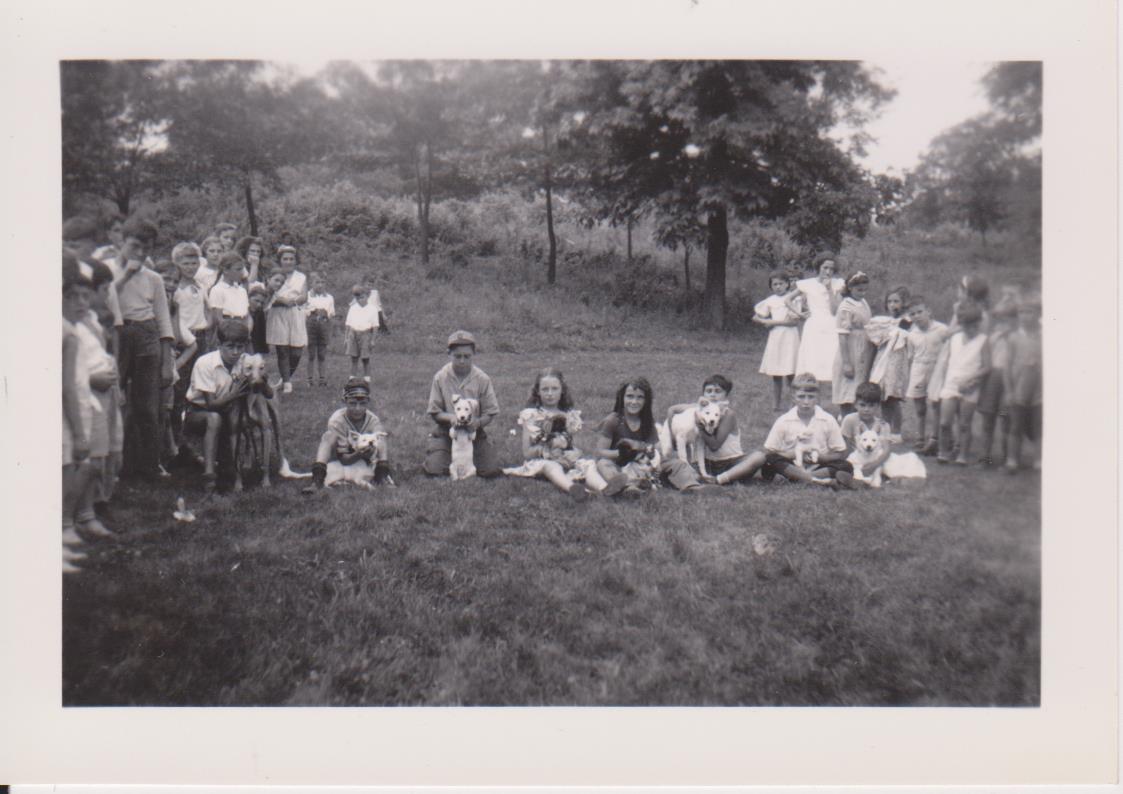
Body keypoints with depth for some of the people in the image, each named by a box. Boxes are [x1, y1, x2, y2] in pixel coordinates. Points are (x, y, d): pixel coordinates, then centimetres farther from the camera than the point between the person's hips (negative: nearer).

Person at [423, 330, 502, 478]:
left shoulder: (482, 379, -10)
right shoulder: (440, 377, -10)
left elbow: (491, 413, -5)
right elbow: (434, 412, -5)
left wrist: (478, 422, -27)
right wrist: (449, 417, -26)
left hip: (474, 431, 1)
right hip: (446, 431, 0)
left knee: (491, 471, -12)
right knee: (434, 470, -18)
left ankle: (468, 456, 22)